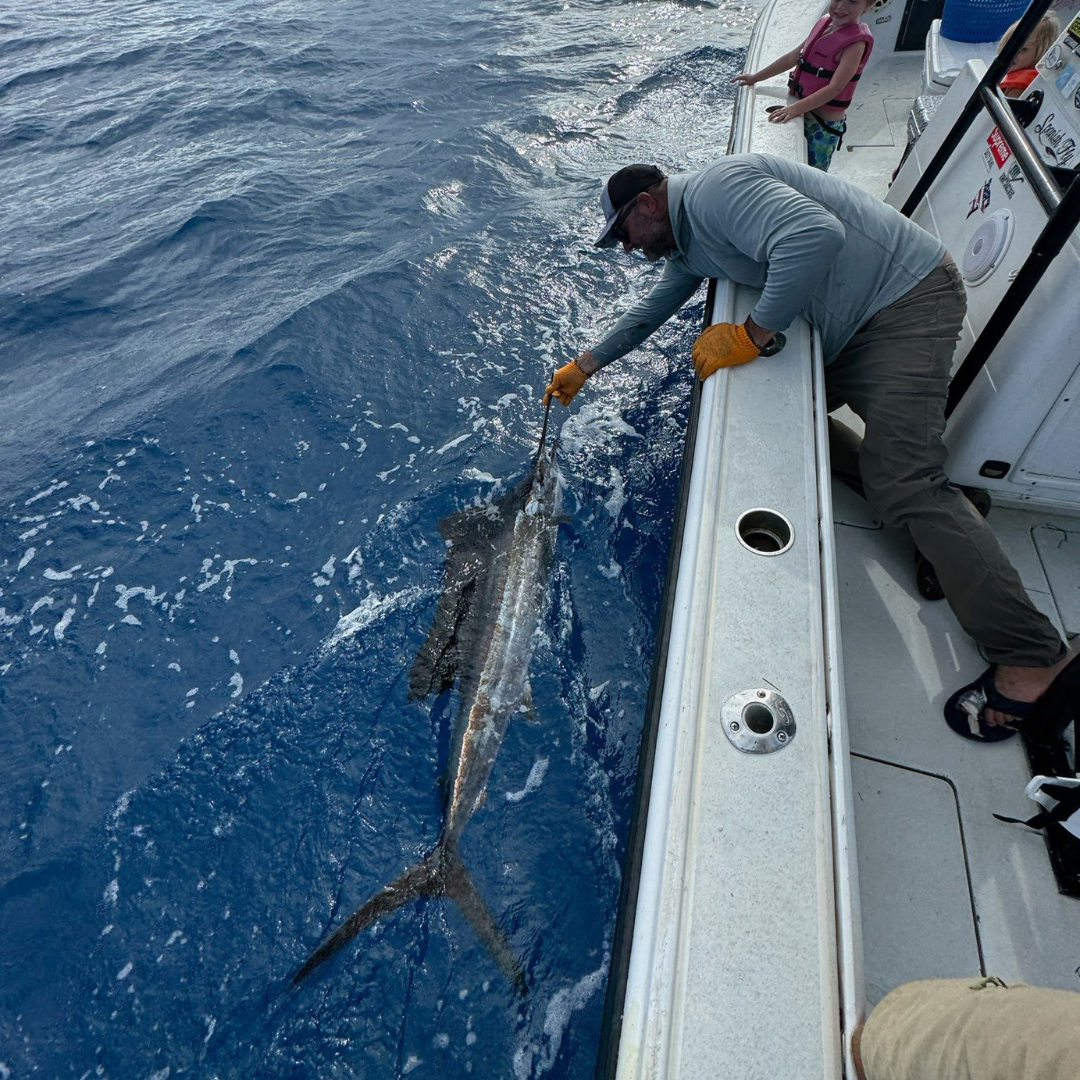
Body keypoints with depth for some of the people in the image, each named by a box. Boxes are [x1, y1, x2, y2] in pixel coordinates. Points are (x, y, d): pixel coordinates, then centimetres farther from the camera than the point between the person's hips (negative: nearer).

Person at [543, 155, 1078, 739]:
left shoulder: (717, 188, -17)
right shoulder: (686, 243, 17)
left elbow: (817, 235, -34)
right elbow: (649, 311, 31)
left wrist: (752, 334, -27)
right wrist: (584, 366, 33)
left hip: (908, 293, -10)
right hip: (852, 327, 10)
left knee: (899, 480, -21)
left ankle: (1032, 655, -16)